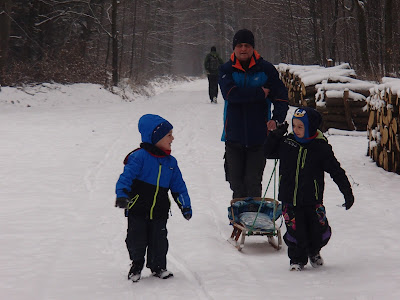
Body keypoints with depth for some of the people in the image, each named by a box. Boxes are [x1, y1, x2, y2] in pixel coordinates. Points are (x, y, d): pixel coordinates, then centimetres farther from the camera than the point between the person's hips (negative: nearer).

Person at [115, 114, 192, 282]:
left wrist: (185, 205, 15)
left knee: (159, 241, 5)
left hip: (159, 212, 4)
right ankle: (137, 264, 26)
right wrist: (122, 195, -29)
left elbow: (178, 186, 16)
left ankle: (158, 267, 26)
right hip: (137, 211, -4)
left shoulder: (170, 162, 9)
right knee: (137, 241, 1)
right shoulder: (139, 157, -11)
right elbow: (126, 177, -15)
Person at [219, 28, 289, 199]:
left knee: (253, 183, -4)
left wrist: (276, 119, -18)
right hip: (234, 136, 1)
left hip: (258, 137, -1)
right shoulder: (227, 70, 3)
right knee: (236, 181, 7)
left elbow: (281, 97, 0)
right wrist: (261, 93, -13)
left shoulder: (266, 69, 2)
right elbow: (231, 94, -15)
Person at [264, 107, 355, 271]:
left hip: (312, 201, -1)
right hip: (290, 200, 1)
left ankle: (314, 252, 34)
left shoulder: (321, 148, -7)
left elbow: (337, 172, -2)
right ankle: (297, 259, 24)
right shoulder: (286, 143, 0)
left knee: (319, 231, 2)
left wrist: (347, 193, -5)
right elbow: (269, 152, 16)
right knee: (295, 231, -1)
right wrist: (275, 135, -1)